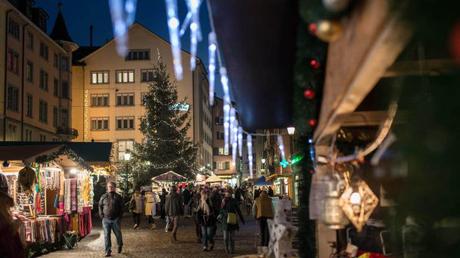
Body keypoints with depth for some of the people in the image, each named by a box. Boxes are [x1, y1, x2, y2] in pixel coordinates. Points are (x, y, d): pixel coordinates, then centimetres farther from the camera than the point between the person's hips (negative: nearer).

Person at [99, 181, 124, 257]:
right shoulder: (103, 197, 7)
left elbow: (121, 208, 5)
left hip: (116, 219, -1)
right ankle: (108, 251, 2)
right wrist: (102, 216, 2)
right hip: (106, 219, 1)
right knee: (106, 235, -2)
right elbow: (100, 207, 12)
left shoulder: (118, 197, 3)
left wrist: (119, 217, -2)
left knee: (118, 234, 9)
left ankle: (120, 245, 37)